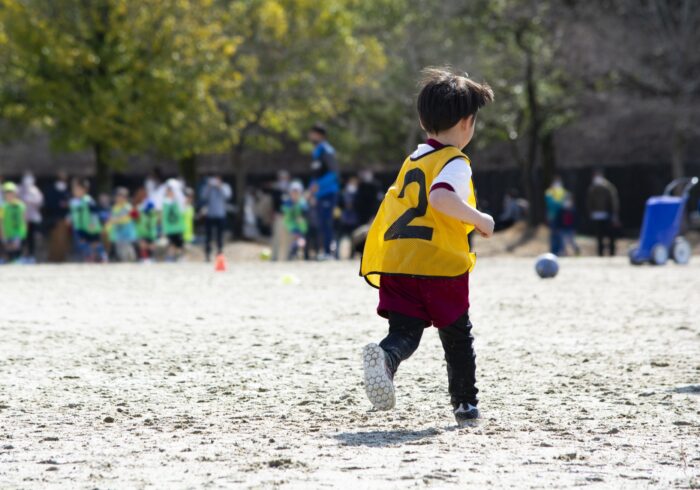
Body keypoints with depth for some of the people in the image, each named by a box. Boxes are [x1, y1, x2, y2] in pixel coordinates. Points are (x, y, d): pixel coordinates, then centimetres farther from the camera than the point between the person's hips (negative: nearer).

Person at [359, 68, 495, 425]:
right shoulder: (455, 162, -6)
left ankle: (384, 356, -33)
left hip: (395, 262, 5)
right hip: (440, 264, -5)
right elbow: (440, 197, -26)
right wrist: (479, 220, -14)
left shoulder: (412, 161, 19)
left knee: (405, 333, 0)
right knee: (457, 335, 14)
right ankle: (465, 402, 23)